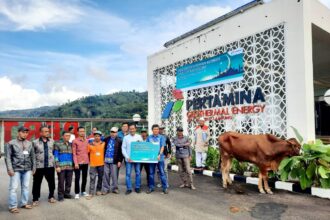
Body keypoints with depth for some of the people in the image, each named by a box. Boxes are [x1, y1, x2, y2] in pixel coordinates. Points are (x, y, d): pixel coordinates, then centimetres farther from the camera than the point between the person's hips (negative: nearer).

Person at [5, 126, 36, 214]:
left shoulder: (29, 143, 11)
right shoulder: (11, 143, 0)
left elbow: (33, 156, 14)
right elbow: (7, 157, -3)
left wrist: (33, 167, 12)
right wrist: (9, 169, -10)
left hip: (27, 169, 4)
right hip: (16, 169, -4)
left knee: (25, 187, 9)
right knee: (13, 188, -2)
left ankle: (24, 203, 20)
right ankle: (12, 206, 6)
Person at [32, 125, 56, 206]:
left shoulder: (52, 141, 5)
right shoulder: (35, 142, -2)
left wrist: (54, 161, 5)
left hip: (50, 166, 2)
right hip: (39, 166, -2)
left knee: (52, 182, 11)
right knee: (37, 184, 7)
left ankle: (51, 197, 29)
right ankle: (35, 199, 23)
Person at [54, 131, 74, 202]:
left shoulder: (71, 145, 11)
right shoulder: (58, 144, -1)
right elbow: (56, 156, -3)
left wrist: (73, 164, 9)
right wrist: (57, 166, -9)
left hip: (70, 166, 4)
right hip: (61, 166, -4)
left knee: (69, 182, 9)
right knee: (61, 182, 0)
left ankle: (67, 193, 23)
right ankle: (60, 195, 13)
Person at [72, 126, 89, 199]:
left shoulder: (87, 141, 8)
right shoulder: (75, 141, -5)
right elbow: (74, 153, -7)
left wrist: (88, 160, 9)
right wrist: (75, 163, -13)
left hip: (86, 162, 5)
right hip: (78, 162, -4)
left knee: (84, 177, 13)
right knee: (77, 178, 1)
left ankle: (83, 191, 26)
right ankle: (77, 193, 12)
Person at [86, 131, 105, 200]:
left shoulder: (103, 144, 1)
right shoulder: (90, 145, -2)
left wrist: (105, 160, 8)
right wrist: (89, 161, 4)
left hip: (101, 164, 2)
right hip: (93, 164, -2)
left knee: (100, 178, 12)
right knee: (92, 179, -3)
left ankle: (98, 190, 28)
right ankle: (91, 193, 1)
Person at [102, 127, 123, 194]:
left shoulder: (119, 141, -2)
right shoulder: (106, 139, 8)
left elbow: (120, 152, -4)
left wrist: (119, 161, -9)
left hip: (114, 161, -3)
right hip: (106, 160, 3)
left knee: (114, 175, 4)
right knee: (106, 175, 8)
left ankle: (114, 188, 19)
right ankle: (105, 189, 19)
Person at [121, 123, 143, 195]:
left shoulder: (139, 137, 3)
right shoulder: (126, 137, 1)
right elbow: (123, 148, 0)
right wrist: (127, 157, -9)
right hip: (128, 159, -1)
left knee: (138, 173, 7)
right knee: (128, 174, 2)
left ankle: (137, 187, 20)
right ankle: (129, 188, 12)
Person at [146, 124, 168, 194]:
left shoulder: (161, 137, 0)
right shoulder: (149, 137, 6)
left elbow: (162, 147, -8)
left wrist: (159, 155, -20)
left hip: (159, 158, -2)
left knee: (162, 173, 1)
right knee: (151, 173, 10)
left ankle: (165, 188, 9)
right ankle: (151, 187, 22)